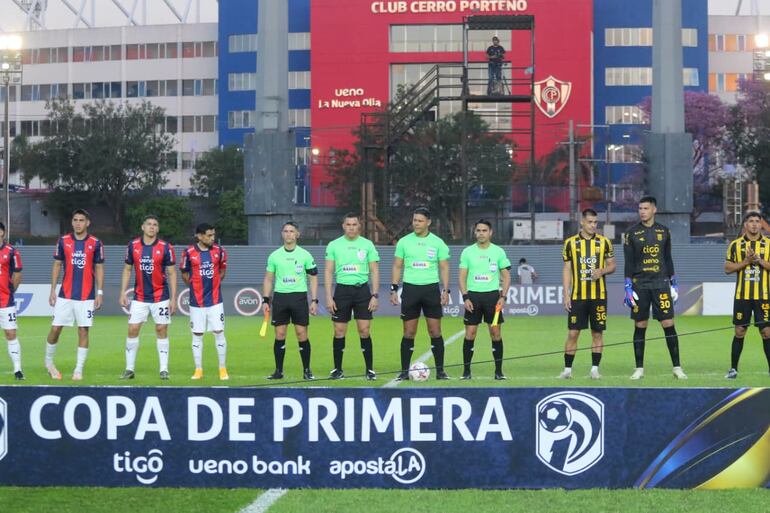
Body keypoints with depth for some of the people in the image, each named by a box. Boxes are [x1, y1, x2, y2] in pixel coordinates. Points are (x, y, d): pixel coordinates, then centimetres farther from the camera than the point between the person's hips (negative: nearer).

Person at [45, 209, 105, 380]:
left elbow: (99, 269, 5)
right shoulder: (63, 241, 4)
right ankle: (49, 362, 21)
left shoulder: (95, 243, 1)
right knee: (55, 328, 0)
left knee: (83, 331, -1)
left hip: (86, 296, -1)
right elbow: (57, 266, 8)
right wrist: (52, 290, 3)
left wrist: (100, 293, -2)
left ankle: (79, 370, 5)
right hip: (65, 295, 1)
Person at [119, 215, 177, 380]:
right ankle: (129, 369, 6)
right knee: (132, 330, -2)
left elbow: (172, 273, -2)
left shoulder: (165, 247, -6)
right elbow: (127, 270, 10)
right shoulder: (133, 246, 1)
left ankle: (164, 370, 6)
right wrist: (123, 293, 2)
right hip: (139, 297, 2)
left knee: (161, 330, 0)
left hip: (160, 297, -2)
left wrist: (173, 298, -7)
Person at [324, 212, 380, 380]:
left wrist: (375, 295, -4)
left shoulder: (367, 244, 3)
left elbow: (374, 271, 4)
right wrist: (328, 297, -3)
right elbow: (328, 271, 5)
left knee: (364, 330, -4)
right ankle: (338, 369, 12)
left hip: (362, 290, -1)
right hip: (342, 289, 1)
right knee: (339, 332, 2)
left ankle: (369, 369, 4)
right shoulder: (334, 245, 4)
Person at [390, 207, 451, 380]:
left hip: (431, 288, 0)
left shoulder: (437, 243, 2)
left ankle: (440, 370, 6)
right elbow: (397, 266, 8)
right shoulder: (404, 242, 4)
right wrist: (394, 289, 1)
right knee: (409, 333, 2)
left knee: (435, 332, 0)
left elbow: (444, 268, 4)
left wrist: (445, 290, -5)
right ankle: (404, 371, 8)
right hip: (410, 288, 0)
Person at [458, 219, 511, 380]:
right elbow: (462, 277, 5)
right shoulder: (467, 252, 4)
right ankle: (466, 371, 5)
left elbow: (506, 276, 5)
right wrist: (465, 297, -6)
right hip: (473, 295, 0)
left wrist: (502, 297, -6)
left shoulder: (498, 251, 3)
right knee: (470, 334, -2)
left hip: (492, 295, 0)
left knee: (495, 333, -2)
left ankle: (499, 371, 6)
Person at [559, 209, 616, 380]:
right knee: (573, 333, -1)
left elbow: (612, 266, 10)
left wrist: (602, 271, -13)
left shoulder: (604, 242, 4)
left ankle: (595, 369, 11)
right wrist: (566, 295, 0)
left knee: (597, 333, 3)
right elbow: (567, 270, 6)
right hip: (577, 295, -1)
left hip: (598, 295, 1)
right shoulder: (571, 243, 3)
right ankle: (567, 369, 7)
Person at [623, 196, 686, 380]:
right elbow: (628, 262, 0)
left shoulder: (663, 231, 8)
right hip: (640, 285, -1)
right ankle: (639, 368, 10)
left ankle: (677, 367, 1)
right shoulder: (632, 233, 1)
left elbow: (668, 259, 14)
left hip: (661, 283, 1)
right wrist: (628, 287, -6)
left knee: (669, 324, -4)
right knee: (640, 327, 3)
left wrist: (674, 283, 11)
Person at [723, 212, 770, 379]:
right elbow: (727, 268, 1)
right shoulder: (735, 245, 4)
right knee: (739, 332, 5)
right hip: (742, 296, 1)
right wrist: (746, 261, -12)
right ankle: (733, 369, 14)